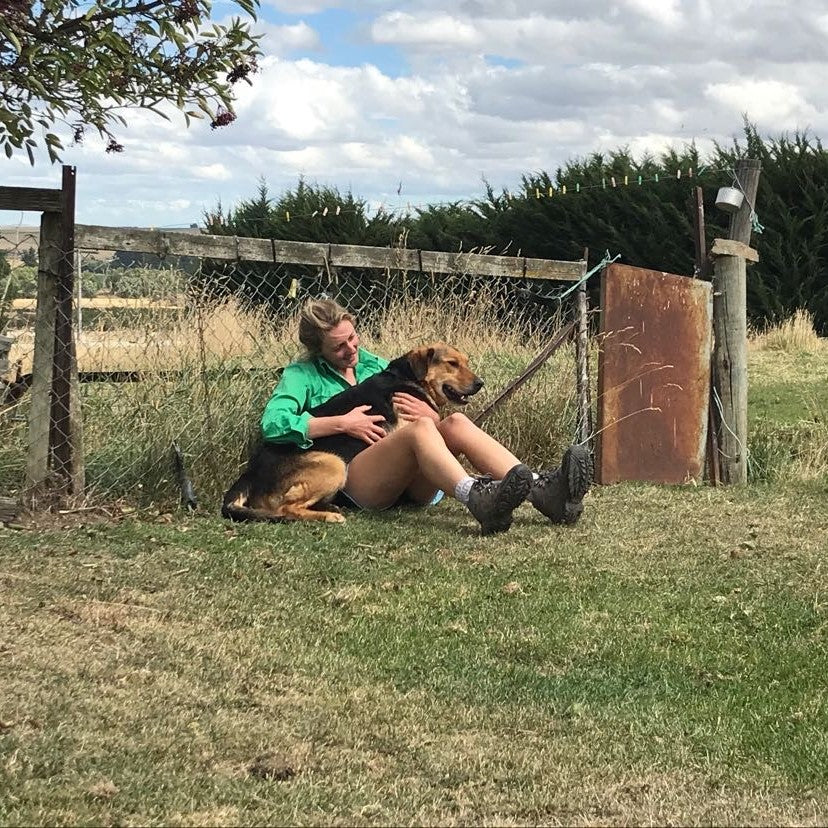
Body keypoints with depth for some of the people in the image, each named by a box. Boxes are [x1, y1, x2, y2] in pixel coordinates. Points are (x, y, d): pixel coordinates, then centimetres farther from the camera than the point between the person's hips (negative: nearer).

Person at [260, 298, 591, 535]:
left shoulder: (373, 365, 25)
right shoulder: (302, 375, 10)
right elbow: (272, 423, -11)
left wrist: (433, 417, -4)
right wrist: (343, 423, -11)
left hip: (411, 485, 5)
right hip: (352, 480, -5)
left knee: (455, 422, -24)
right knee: (419, 428, -33)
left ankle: (541, 490, -46)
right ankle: (478, 499, -63)